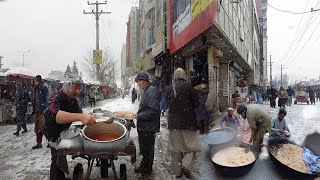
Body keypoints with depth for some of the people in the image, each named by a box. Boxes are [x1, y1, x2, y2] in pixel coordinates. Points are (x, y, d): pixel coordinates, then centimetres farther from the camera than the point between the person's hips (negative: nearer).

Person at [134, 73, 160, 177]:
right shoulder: (146, 91, 12)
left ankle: (147, 170, 22)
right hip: (143, 126, 10)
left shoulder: (152, 91, -20)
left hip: (149, 127, -10)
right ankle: (144, 166, 38)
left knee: (147, 149, 6)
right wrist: (138, 115, 11)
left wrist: (139, 116, -22)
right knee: (143, 148, 22)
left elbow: (153, 111, -27)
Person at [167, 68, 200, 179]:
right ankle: (186, 165, -11)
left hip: (173, 121, 4)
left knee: (175, 148, 13)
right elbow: (196, 102, -5)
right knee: (191, 146, 8)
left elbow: (169, 103, 11)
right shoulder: (188, 86, -8)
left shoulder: (169, 89, 3)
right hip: (188, 121, -4)